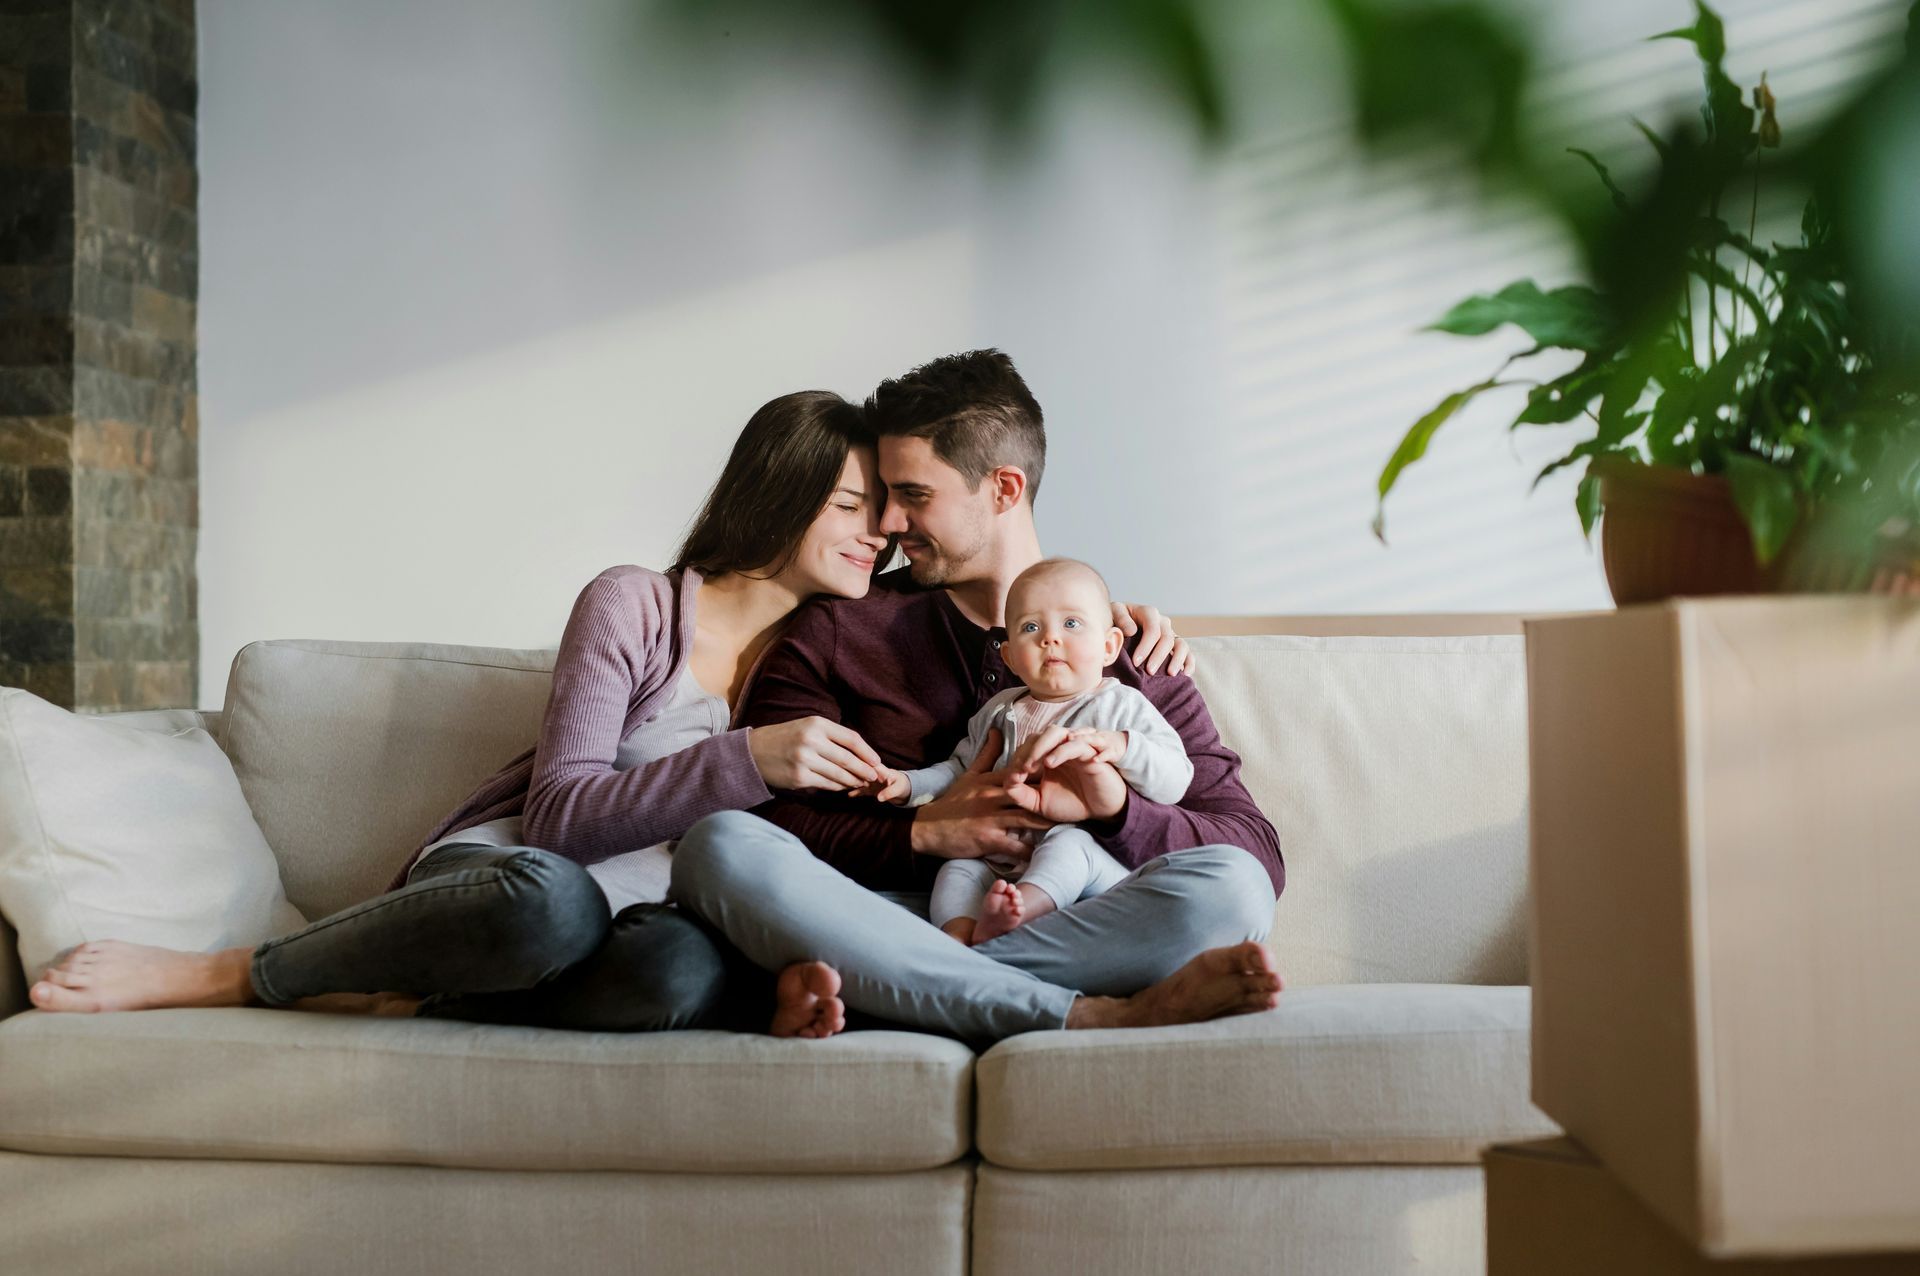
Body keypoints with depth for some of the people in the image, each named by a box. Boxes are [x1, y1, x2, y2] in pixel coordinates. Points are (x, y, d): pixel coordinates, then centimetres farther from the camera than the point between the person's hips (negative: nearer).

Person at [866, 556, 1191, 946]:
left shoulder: (1122, 707, 6)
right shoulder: (999, 712, 20)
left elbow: (1175, 781, -4)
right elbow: (961, 770, 34)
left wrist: (1121, 746, -20)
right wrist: (909, 784, 16)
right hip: (999, 865, 5)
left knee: (1068, 841, -34)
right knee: (957, 869, -19)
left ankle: (1002, 922, -56)